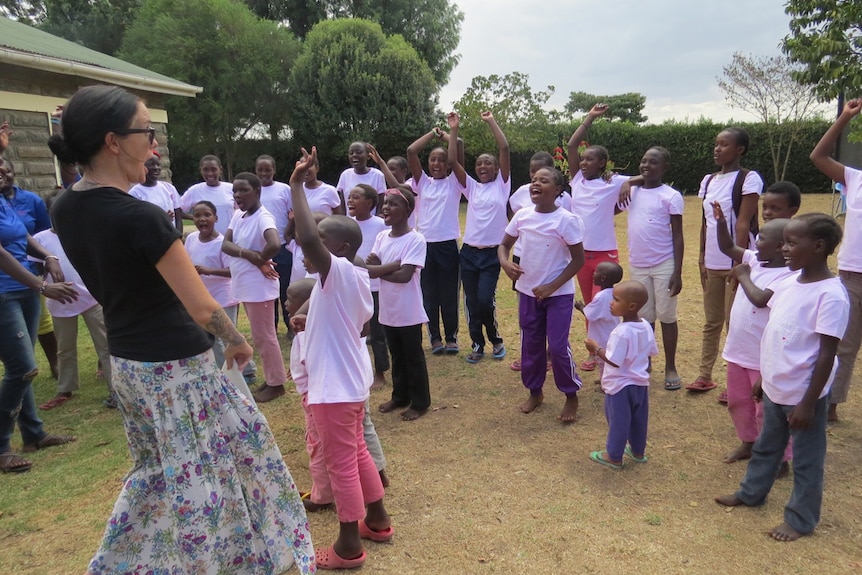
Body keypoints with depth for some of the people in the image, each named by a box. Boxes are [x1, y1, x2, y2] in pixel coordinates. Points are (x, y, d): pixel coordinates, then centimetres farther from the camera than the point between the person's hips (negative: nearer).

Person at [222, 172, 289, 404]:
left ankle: (276, 383, 16)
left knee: (264, 337, 2)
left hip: (259, 286, -9)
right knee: (260, 336, 18)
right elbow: (225, 245, -3)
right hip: (244, 285, 9)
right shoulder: (238, 215, 8)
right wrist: (248, 253, -21)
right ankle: (270, 379, 31)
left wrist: (260, 260, -18)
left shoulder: (263, 217, -19)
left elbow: (274, 245, -37)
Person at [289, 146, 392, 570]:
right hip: (352, 378, 10)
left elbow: (307, 238, -39)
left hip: (335, 384, -10)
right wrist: (314, 323, 15)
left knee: (341, 461, 4)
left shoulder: (337, 271, -21)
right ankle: (377, 519, 38)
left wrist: (297, 184, -29)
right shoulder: (358, 278, 6)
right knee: (356, 451, 23)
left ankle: (349, 546, 19)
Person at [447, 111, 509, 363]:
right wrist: (454, 130, -2)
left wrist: (492, 122, -2)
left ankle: (495, 339, 17)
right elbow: (453, 162, 1)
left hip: (492, 253, -3)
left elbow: (504, 148, -5)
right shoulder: (471, 187, 11)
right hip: (468, 252, 3)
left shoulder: (502, 184, 4)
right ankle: (477, 345, 22)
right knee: (471, 302, 6)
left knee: (485, 300, -9)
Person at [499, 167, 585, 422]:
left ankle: (571, 397, 18)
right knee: (530, 345, 13)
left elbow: (578, 260, -12)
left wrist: (551, 286, -18)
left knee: (558, 346, -4)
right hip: (528, 292, 5)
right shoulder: (522, 216, -2)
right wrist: (505, 262, -14)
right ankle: (535, 392, 32)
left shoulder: (567, 220, -16)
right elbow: (504, 245, 9)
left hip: (559, 294, -5)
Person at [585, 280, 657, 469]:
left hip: (620, 385, -8)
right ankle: (638, 451, 39)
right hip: (641, 383, 8)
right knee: (639, 419, 21)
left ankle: (614, 457, 22)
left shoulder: (621, 332, -28)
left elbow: (614, 361, -27)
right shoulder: (646, 326, -4)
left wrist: (596, 349, -15)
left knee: (618, 421, 8)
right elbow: (651, 352, 7)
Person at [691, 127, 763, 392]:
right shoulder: (708, 180, 11)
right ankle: (705, 377, 23)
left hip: (736, 262, -7)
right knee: (711, 322, 13)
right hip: (712, 263, 7)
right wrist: (702, 258, 11)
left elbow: (743, 224, -14)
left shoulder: (749, 179, -9)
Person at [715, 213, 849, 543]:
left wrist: (808, 403, -18)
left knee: (806, 459, 12)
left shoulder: (831, 295, -22)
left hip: (803, 395, -8)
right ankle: (751, 492, 45)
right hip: (775, 388, 8)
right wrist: (764, 378, 17)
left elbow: (827, 355, -20)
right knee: (766, 446, 25)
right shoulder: (789, 283, 1)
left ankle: (801, 520, 30)